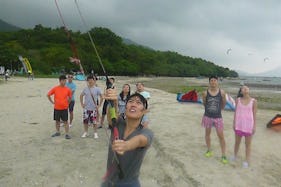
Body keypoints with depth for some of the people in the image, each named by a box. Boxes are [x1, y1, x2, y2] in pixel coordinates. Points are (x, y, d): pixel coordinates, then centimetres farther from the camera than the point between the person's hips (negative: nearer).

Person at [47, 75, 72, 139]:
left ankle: (67, 134, 6)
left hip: (64, 108, -1)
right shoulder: (55, 88, -5)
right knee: (57, 121, 14)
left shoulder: (67, 89, -4)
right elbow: (48, 95, 6)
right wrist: (52, 102, 2)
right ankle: (57, 132, 31)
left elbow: (70, 97, 12)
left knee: (65, 121, 0)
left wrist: (67, 103, 6)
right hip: (56, 108, 1)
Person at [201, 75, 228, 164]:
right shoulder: (205, 93, -10)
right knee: (207, 133, 15)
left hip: (218, 117, -1)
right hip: (208, 116, 1)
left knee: (221, 136, 1)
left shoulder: (222, 92, -9)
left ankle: (223, 155, 13)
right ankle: (209, 150, 35)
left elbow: (224, 103, 8)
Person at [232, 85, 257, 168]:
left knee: (248, 144, 8)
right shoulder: (238, 100, -1)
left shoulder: (254, 101, -7)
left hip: (249, 125, -2)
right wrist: (234, 123, 2)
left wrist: (254, 126, -6)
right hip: (239, 124, 2)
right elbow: (236, 112, 4)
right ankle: (235, 155, 38)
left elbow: (254, 114, -3)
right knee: (237, 142, 16)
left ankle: (247, 161, 21)